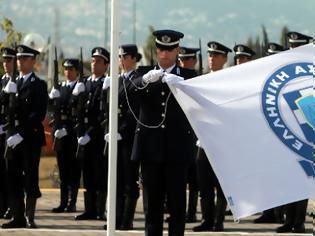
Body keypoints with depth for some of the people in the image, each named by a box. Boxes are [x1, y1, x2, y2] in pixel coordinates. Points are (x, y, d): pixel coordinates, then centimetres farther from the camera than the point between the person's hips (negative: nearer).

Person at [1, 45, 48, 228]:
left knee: (30, 178, -2)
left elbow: (39, 115, -14)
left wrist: (21, 134, -20)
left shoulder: (38, 85, -5)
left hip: (31, 138, -6)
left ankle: (30, 218, 2)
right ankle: (18, 217, 10)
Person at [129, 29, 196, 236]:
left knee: (177, 202, 0)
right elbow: (130, 90, -10)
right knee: (152, 203, 5)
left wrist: (179, 82, -34)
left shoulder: (188, 76, 6)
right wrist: (146, 80, -32)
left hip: (177, 149, -2)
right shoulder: (145, 76, 10)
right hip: (151, 149, 2)